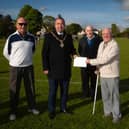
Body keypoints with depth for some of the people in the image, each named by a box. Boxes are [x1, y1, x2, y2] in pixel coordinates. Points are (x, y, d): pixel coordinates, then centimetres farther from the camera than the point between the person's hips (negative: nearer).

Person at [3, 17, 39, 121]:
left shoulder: (32, 37, -1)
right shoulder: (12, 37, -9)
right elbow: (6, 52, 3)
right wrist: (14, 61, 7)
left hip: (28, 67, 3)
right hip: (15, 68, -2)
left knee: (30, 88, 12)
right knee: (14, 90, 6)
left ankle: (32, 107, 30)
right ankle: (13, 111, 20)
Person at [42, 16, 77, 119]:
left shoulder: (68, 37, 7)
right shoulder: (49, 36, -4)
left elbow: (72, 49, 16)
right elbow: (44, 53, -5)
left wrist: (74, 54, -7)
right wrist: (45, 68, -9)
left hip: (66, 70, 4)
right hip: (53, 70, -4)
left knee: (65, 90, 15)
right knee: (52, 91, 7)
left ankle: (63, 108, 32)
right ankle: (51, 111, 22)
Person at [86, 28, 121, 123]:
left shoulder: (114, 45, -16)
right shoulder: (101, 44, 9)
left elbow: (105, 59, -23)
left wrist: (91, 61, -18)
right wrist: (98, 68, 7)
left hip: (112, 75, -6)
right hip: (103, 74, 7)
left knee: (114, 95, 4)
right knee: (105, 95, 15)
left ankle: (116, 115, 20)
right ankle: (108, 111, 32)